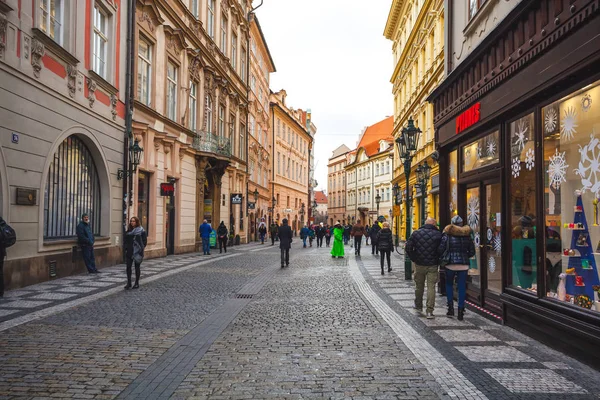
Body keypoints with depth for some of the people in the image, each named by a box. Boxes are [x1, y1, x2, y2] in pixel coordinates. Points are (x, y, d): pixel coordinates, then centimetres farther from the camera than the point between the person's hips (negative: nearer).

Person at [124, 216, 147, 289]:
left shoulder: (141, 231, -4)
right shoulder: (128, 231, 11)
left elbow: (145, 241, -6)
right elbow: (126, 240, 14)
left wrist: (141, 249, -13)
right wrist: (126, 248, 1)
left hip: (137, 251, -4)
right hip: (129, 251, 4)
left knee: (137, 267, 5)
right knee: (128, 266, 0)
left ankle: (137, 283, 14)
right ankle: (129, 283, 7)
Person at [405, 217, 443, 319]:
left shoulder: (416, 233, 1)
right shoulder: (438, 234, -5)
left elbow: (408, 247, -2)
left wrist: (414, 259, 5)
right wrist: (438, 260, 6)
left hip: (419, 265, 2)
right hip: (433, 265, -2)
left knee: (419, 286, 18)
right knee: (431, 287, 1)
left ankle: (418, 306, 34)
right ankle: (429, 311, -4)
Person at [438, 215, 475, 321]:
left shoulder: (447, 235, -5)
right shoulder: (467, 235, 5)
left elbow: (440, 250, -7)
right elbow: (472, 252, 9)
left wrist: (444, 256, 14)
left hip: (450, 264, -2)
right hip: (464, 264, 2)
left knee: (449, 284, 17)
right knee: (462, 287, 7)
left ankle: (451, 307, 7)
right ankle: (461, 310, 6)